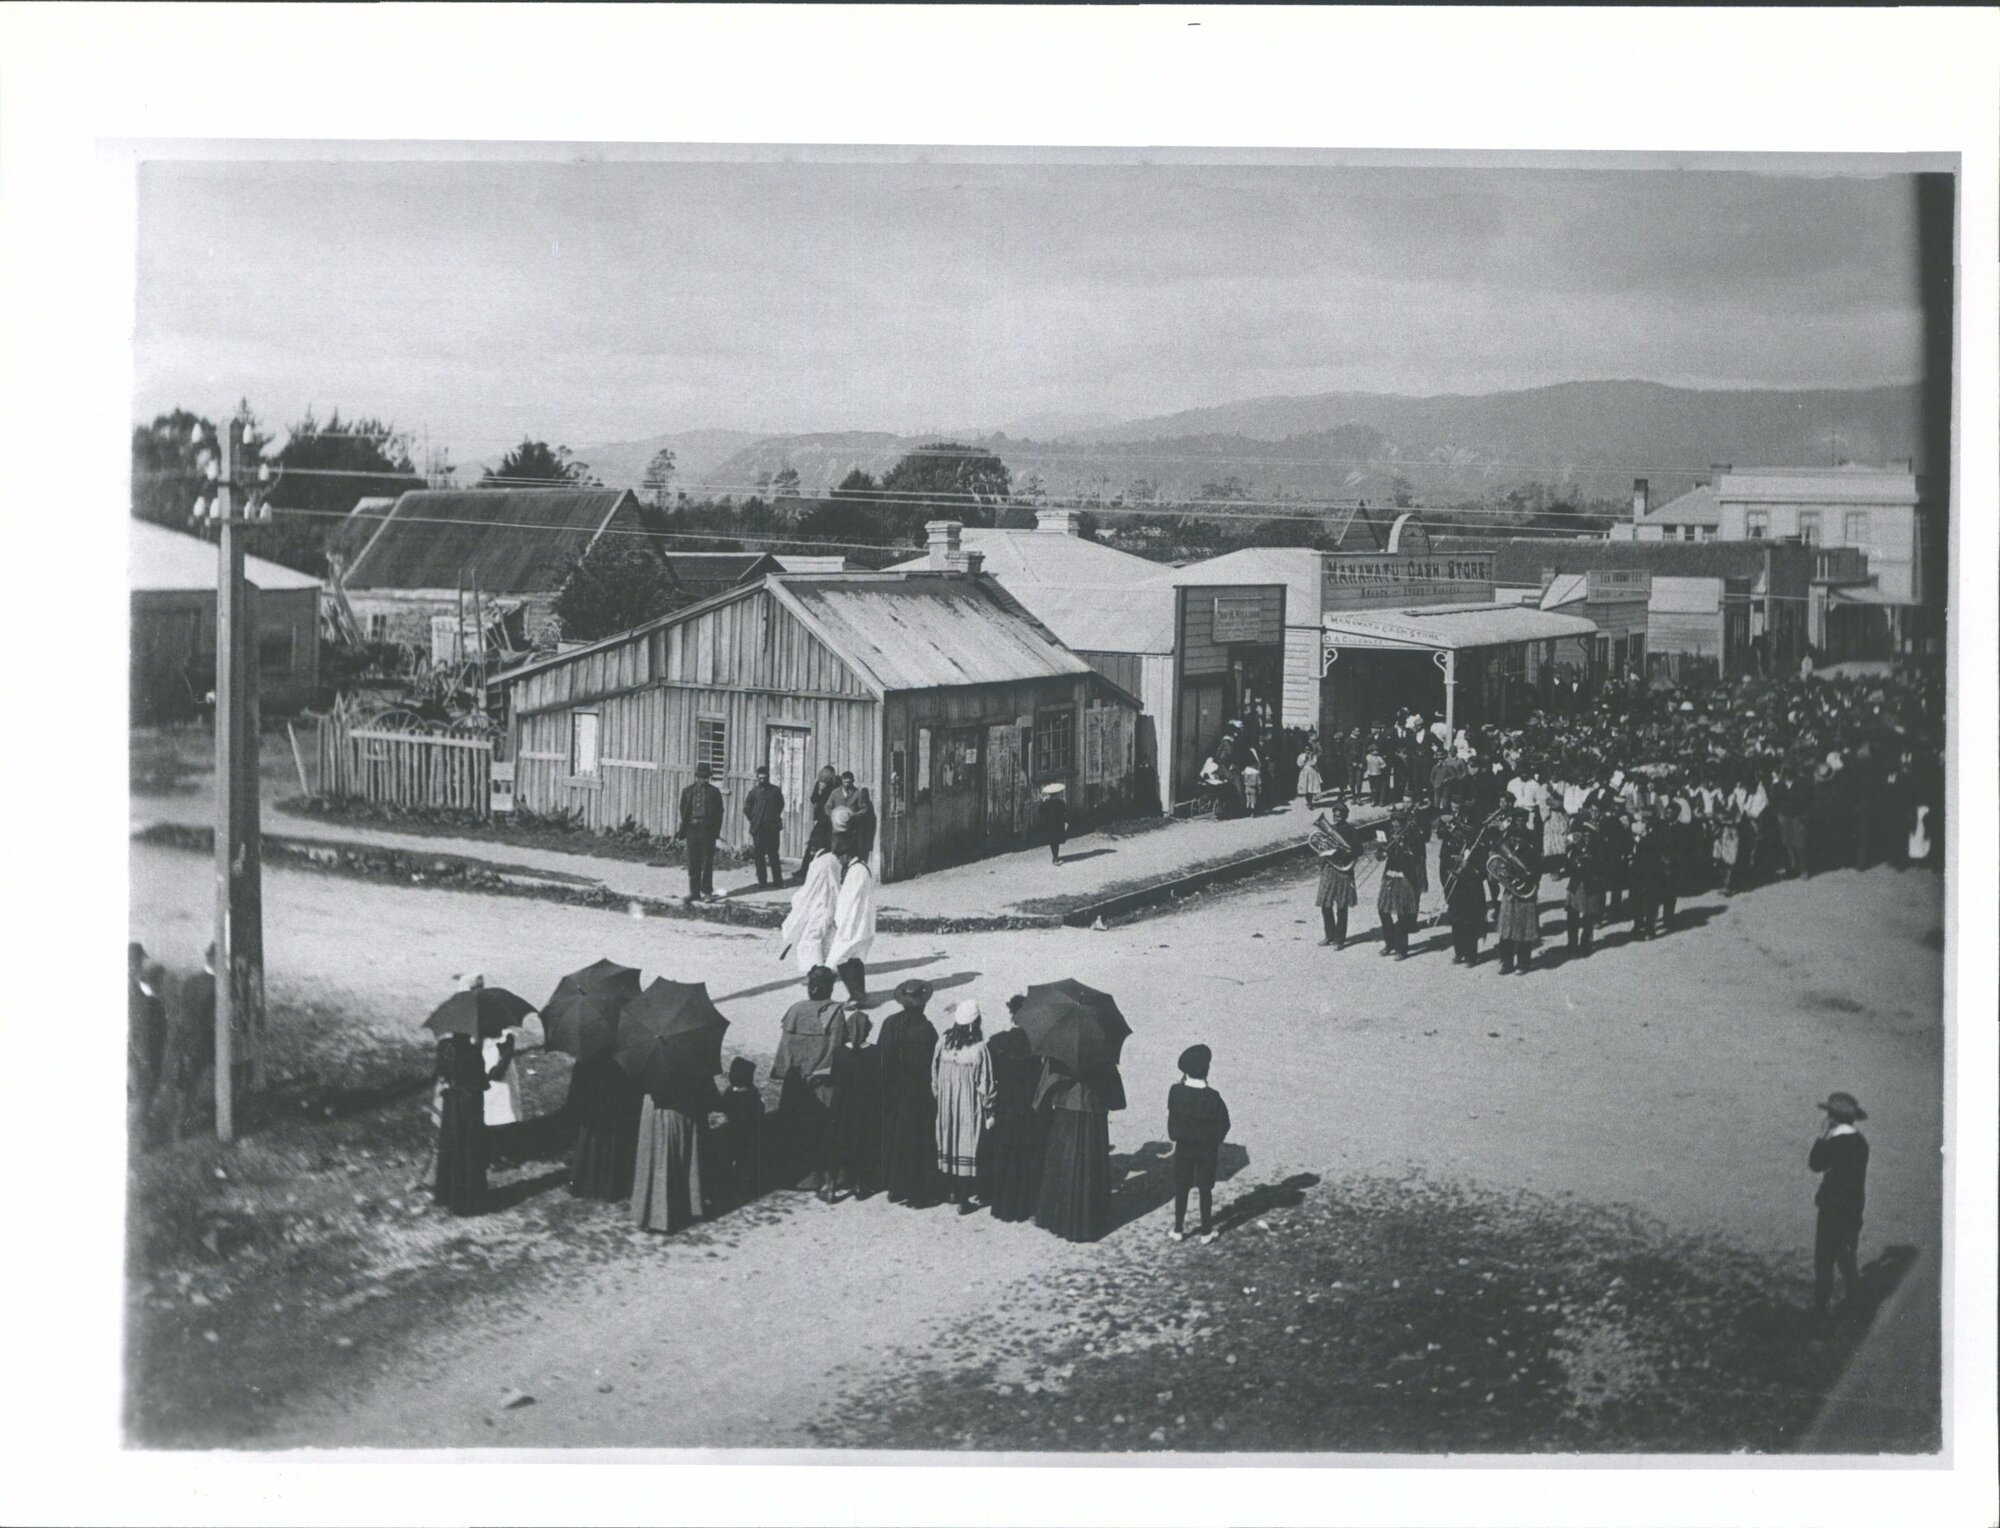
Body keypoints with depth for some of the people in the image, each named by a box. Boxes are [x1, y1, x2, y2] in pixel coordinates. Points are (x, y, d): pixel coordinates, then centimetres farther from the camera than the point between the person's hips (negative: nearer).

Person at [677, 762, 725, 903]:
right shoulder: (688, 791, 9)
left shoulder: (713, 792, 3)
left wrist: (716, 831, -7)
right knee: (693, 863, 6)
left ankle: (707, 892, 7)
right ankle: (694, 892, 13)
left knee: (707, 863, 1)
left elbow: (719, 813, 2)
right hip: (692, 829, 2)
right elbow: (684, 812, 9)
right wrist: (683, 831, 2)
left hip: (708, 829, -2)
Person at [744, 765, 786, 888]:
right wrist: (753, 820, 8)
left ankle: (778, 880, 4)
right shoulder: (754, 791, 3)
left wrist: (775, 818, 10)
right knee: (759, 855, 2)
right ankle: (762, 880, 8)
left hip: (772, 827, -1)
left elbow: (781, 805, 12)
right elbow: (747, 808, 10)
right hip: (758, 828, 1)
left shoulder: (775, 791, 2)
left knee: (773, 854, 1)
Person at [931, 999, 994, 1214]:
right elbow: (985, 1082, -10)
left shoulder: (943, 1041, -7)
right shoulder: (979, 1047, -17)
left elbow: (934, 1074, 3)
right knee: (967, 1146, 1)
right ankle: (966, 1198, 1)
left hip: (946, 1102, 4)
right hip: (969, 1105, -4)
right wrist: (988, 1106, 1)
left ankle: (952, 1191, 26)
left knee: (949, 1145, 16)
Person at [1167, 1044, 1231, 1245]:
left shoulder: (1176, 1092, -16)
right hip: (1207, 1149, -1)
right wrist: (1217, 1141, 8)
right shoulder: (1212, 1097, -20)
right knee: (1205, 1190, 10)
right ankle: (1206, 1231, 16)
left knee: (1181, 1189, 14)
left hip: (1183, 1147, 1)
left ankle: (1178, 1230, 19)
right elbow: (1224, 1123, -10)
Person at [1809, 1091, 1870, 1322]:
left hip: (1834, 1210, -8)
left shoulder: (1836, 1143, -22)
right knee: (1847, 1259, 20)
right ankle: (1852, 1302, 28)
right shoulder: (1860, 1141, 4)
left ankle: (1820, 1309, 4)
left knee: (1824, 1260, 1)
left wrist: (1822, 1135, -13)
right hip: (1854, 1210, 8)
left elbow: (1815, 1164, -17)